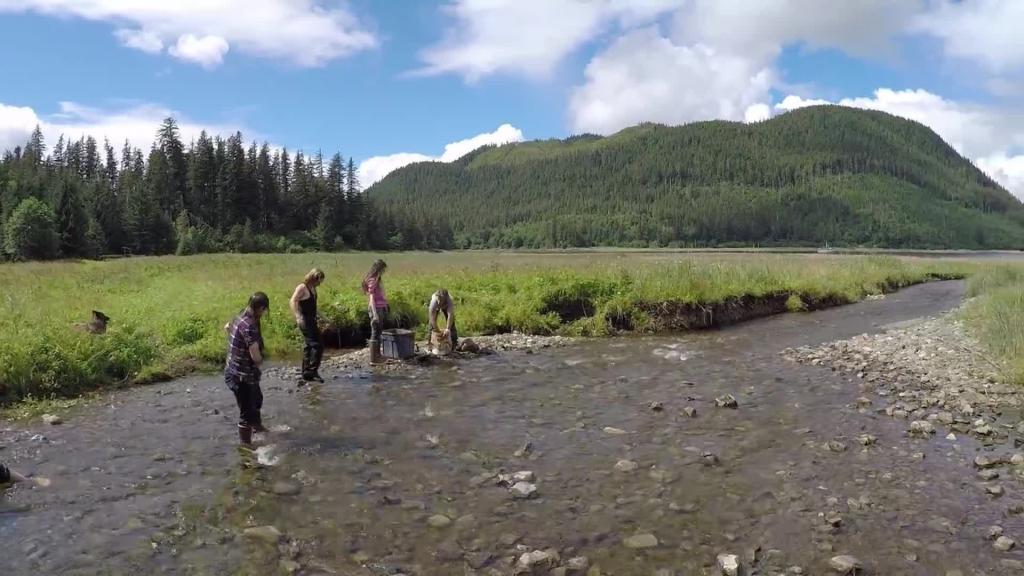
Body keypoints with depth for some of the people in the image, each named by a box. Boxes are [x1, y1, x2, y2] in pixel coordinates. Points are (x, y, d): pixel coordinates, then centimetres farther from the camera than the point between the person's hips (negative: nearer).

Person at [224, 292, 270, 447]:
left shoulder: (240, 317, 1)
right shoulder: (249, 325, -29)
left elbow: (226, 327, 25)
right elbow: (255, 355, -31)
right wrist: (260, 364, -8)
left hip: (235, 369, 10)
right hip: (242, 375, -10)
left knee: (257, 399, 31)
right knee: (246, 411, 5)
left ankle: (257, 425, 54)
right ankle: (245, 443, 19)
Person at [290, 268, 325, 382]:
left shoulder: (312, 288, 14)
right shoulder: (302, 288, -13)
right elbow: (292, 301, -25)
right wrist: (298, 316, -35)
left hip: (311, 321, 10)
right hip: (305, 320, -10)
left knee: (309, 346, 13)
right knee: (317, 345, -13)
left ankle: (306, 373, 21)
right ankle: (312, 371, -8)